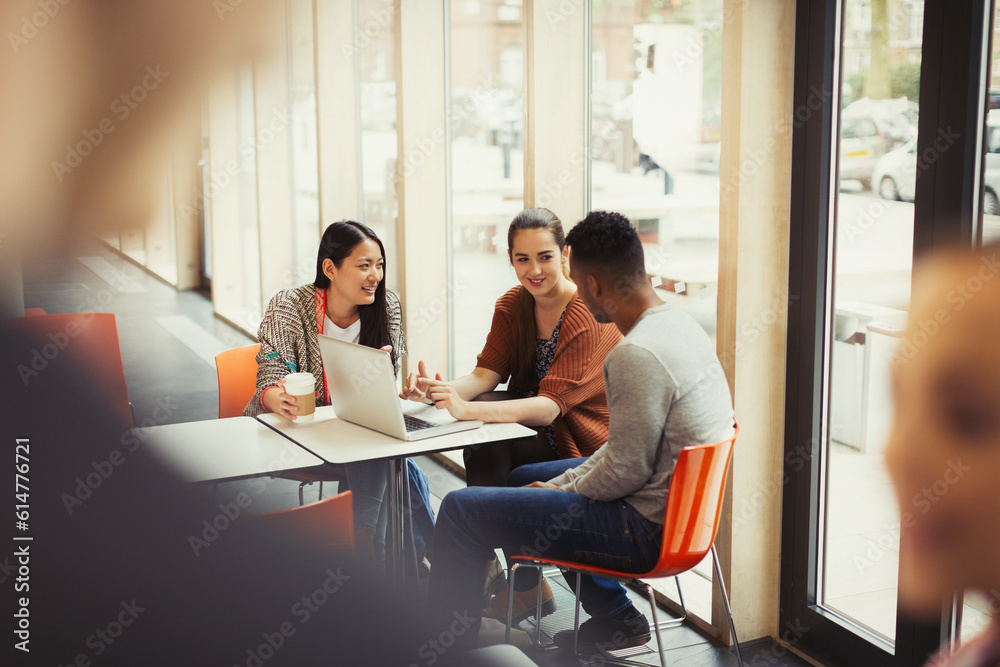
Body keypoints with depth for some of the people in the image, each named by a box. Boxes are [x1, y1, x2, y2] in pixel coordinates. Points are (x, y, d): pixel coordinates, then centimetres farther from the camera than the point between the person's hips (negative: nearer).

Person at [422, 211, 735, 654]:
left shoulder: (635, 355, -27)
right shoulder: (678, 324, 5)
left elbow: (626, 470, -23)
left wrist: (563, 490, -5)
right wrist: (565, 482, 10)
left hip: (646, 528, -10)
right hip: (675, 505, 10)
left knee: (462, 509, -8)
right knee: (523, 477, 30)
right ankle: (614, 618, 32)